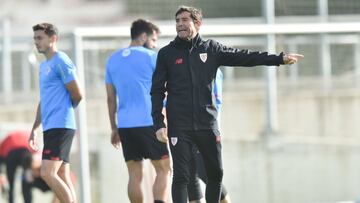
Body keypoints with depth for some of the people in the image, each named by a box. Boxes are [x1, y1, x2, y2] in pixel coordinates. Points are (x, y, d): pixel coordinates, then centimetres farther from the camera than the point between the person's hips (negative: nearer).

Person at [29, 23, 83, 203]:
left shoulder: (61, 61, -8)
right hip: (50, 127, 9)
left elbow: (77, 95, -10)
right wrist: (34, 129, 21)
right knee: (62, 177, 6)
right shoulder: (44, 66, 20)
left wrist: (63, 110, 7)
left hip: (60, 126, -9)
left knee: (47, 173, -17)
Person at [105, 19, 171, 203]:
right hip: (148, 122, -5)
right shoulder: (151, 57, -1)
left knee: (134, 175, 6)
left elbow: (111, 98, 14)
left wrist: (114, 128, 18)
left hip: (124, 125, 5)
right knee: (163, 170, 0)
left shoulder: (113, 60, 13)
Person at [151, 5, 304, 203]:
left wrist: (279, 58, 0)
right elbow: (157, 91, 2)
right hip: (179, 127, -3)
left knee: (216, 174, 8)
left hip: (207, 125, 3)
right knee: (181, 176, -6)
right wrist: (158, 124, -7)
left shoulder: (211, 49, 8)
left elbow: (244, 57, 5)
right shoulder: (167, 53, 3)